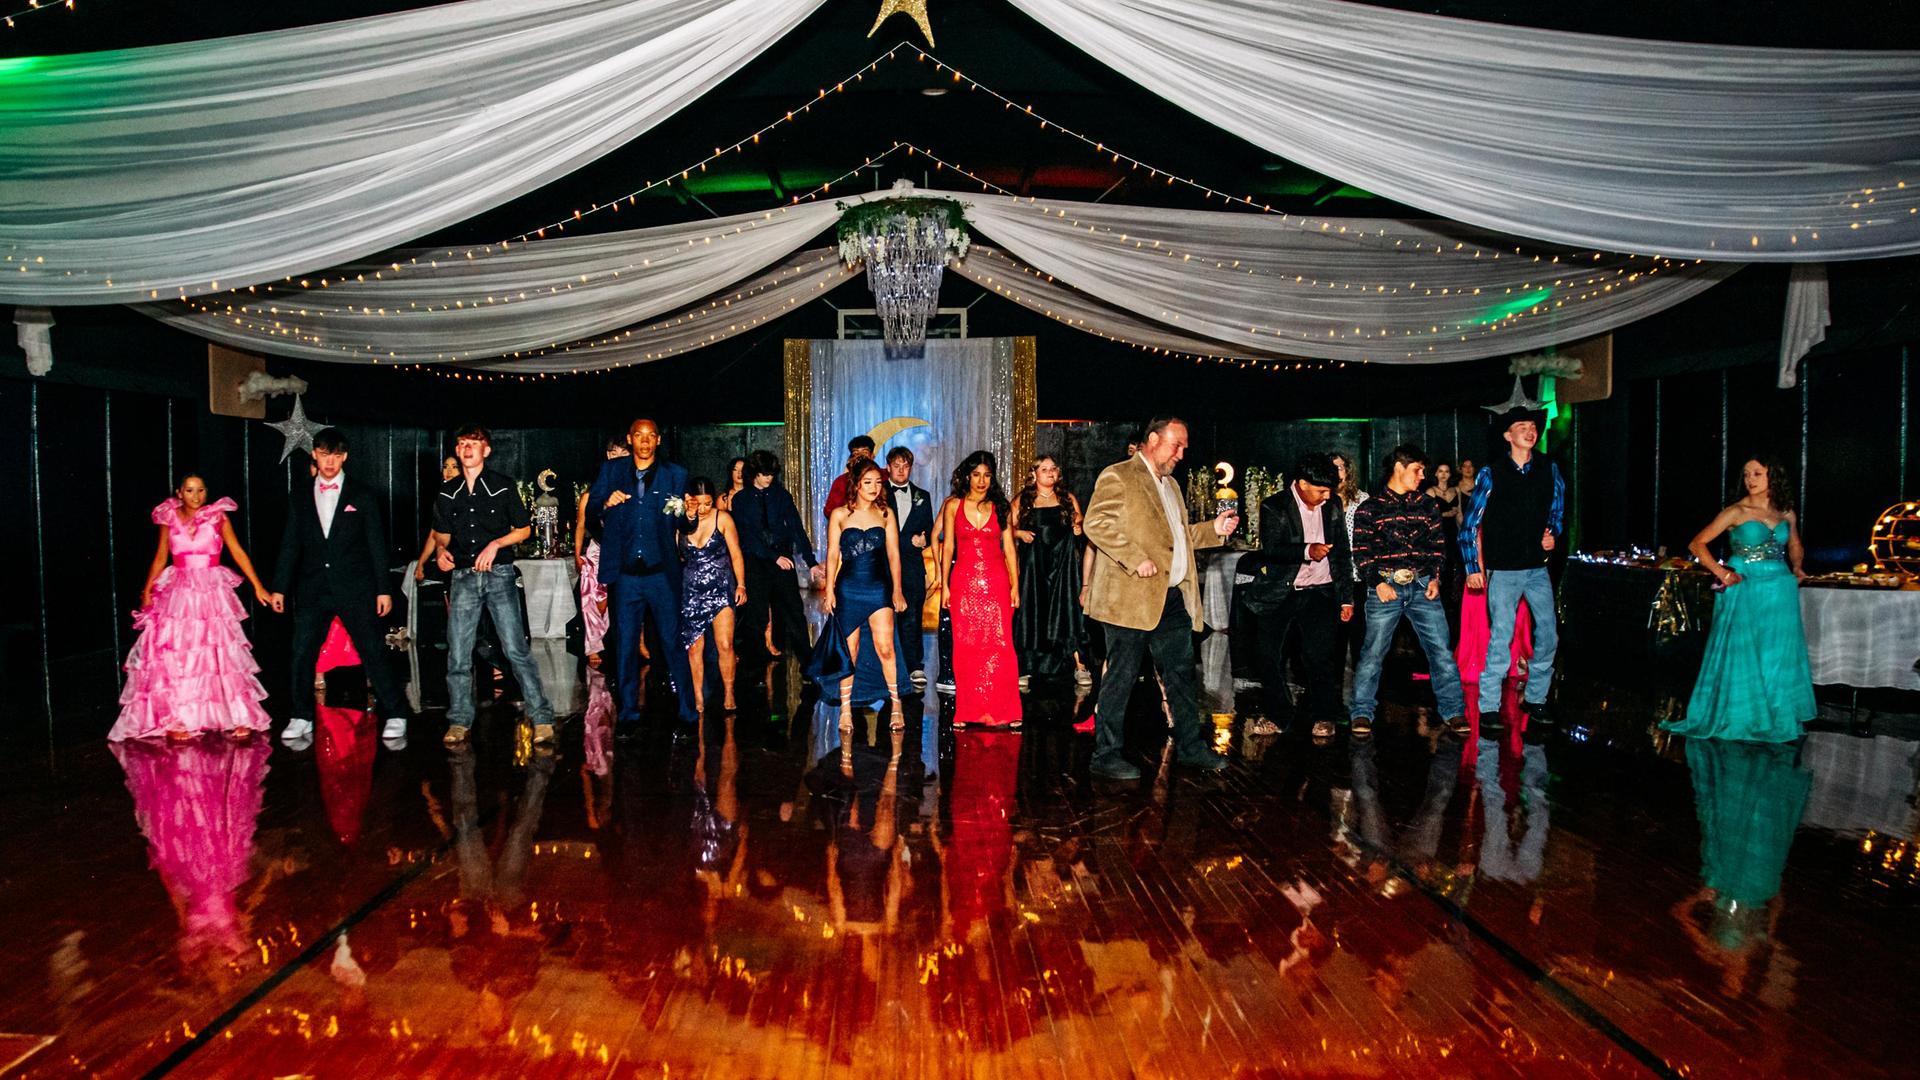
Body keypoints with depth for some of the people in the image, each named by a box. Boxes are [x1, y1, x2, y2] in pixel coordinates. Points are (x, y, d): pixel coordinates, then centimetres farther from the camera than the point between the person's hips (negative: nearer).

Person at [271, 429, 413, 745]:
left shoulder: (362, 495, 4)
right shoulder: (301, 497, 12)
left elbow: (376, 545, 2)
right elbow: (290, 545, 13)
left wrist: (383, 589, -2)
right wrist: (279, 587, 7)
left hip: (355, 589, -3)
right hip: (312, 590, 3)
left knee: (374, 653, -4)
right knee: (302, 656, 3)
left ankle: (396, 716, 3)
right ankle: (302, 719, 17)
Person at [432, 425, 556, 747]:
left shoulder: (503, 485, 3)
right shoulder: (447, 492, 12)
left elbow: (523, 529, 7)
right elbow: (442, 533, 24)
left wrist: (496, 544, -9)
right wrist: (442, 551, 3)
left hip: (499, 575, -3)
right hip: (463, 577, 3)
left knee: (516, 649, -9)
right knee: (457, 653, 3)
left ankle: (542, 719, -5)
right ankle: (459, 721, 15)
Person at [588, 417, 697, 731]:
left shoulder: (675, 475, 7)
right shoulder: (611, 471, 10)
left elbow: (683, 525, 4)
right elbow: (590, 511, 6)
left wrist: (689, 516, -19)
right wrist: (606, 503, -15)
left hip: (662, 573, -1)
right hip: (624, 574, 2)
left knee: (673, 642, -1)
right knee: (625, 645, 7)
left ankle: (688, 713, 7)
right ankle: (628, 714, 18)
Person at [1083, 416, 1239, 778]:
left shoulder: (1171, 485, 21)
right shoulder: (1118, 476, -7)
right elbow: (1096, 524, -17)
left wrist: (1213, 530, 13)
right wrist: (1136, 559, -22)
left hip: (1173, 597, 8)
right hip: (1130, 598, -8)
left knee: (1181, 674, 13)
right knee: (1120, 678, 0)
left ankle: (1190, 746, 25)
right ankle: (1106, 755, 9)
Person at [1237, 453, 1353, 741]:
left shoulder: (1333, 506, 4)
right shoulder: (1274, 508, -7)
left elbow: (1342, 553, 11)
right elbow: (1270, 549, -19)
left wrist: (1346, 597, 10)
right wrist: (1307, 551, -34)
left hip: (1319, 593, 1)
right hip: (1280, 594, -1)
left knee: (1318, 656, -7)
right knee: (1268, 657, 1)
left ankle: (1324, 717, 11)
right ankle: (1280, 716, 18)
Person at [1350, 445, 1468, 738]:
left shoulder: (1429, 505, 14)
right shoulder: (1370, 508, 4)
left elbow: (1439, 545, 14)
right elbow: (1361, 551, 0)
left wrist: (1435, 578, 0)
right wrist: (1377, 582, -10)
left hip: (1423, 586, 3)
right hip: (1385, 587, -3)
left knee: (1441, 649, -1)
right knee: (1373, 652, -3)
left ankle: (1453, 711, 10)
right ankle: (1362, 714, 7)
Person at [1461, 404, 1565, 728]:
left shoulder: (1549, 468, 5)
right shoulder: (1491, 474, -4)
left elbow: (1557, 508, 21)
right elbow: (1469, 524, -1)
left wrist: (1552, 534, 2)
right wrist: (1473, 568, -4)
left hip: (1538, 569, 4)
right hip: (1504, 571, -4)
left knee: (1548, 635, 5)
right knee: (1501, 637, -6)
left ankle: (1535, 699, 21)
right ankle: (1488, 707, 1)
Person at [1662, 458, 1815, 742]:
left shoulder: (1786, 513, 8)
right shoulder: (1736, 512, -5)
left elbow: (1795, 545, 27)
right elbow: (1697, 544, -7)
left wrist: (1796, 568, 10)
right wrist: (1722, 574, -12)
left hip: (1781, 589, 4)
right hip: (1744, 589, -4)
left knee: (1779, 655, 9)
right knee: (1742, 654, 1)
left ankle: (1778, 717, 22)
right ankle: (1741, 717, 12)